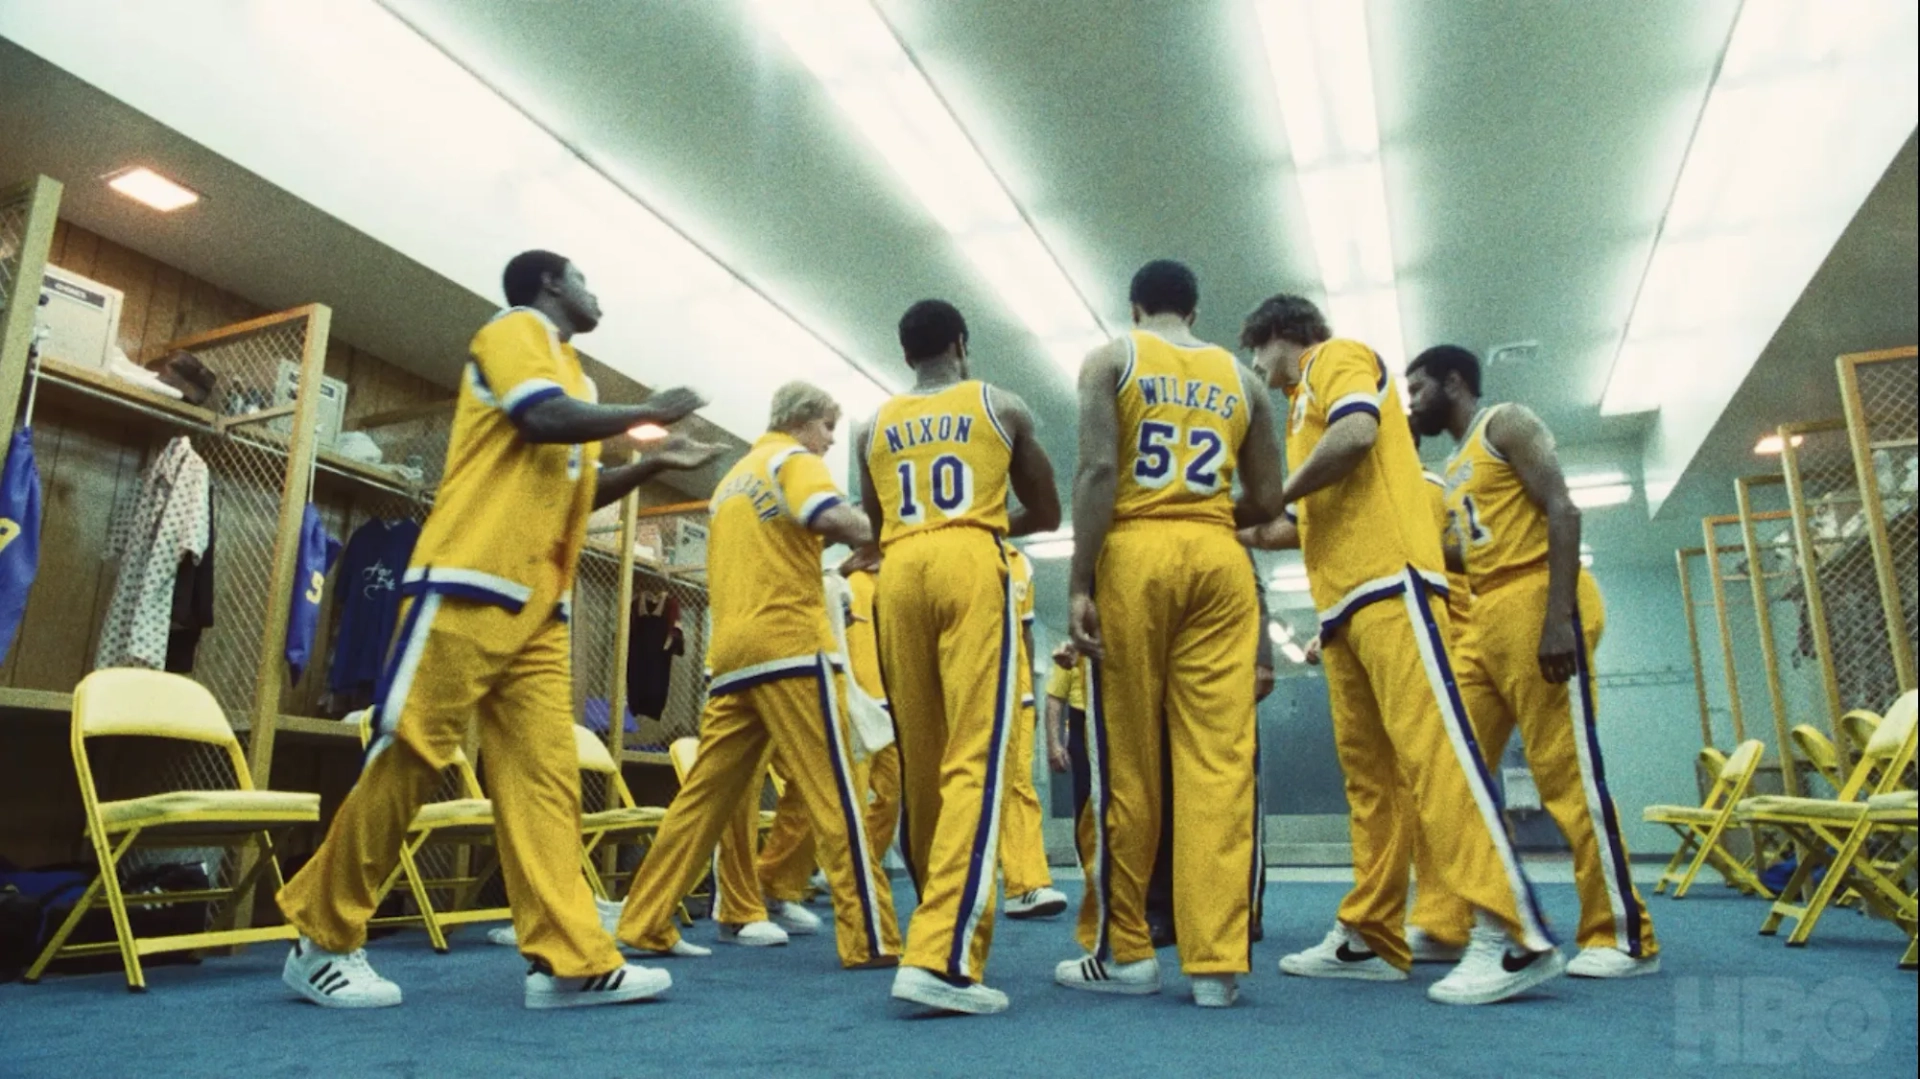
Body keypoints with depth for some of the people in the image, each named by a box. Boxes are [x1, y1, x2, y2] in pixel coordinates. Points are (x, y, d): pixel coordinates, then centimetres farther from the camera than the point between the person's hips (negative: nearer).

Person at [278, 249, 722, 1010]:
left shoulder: (570, 373, 25)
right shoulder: (513, 330, 1)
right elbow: (544, 418, -19)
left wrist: (653, 464, 17)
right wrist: (647, 412, -6)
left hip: (538, 606, 8)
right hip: (469, 584, -8)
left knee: (545, 775, 0)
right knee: (407, 761, -3)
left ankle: (573, 959, -2)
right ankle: (321, 940, 12)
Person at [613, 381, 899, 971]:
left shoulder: (732, 478, 26)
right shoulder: (793, 459, 1)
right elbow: (833, 517, -19)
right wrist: (881, 543, -2)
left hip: (731, 651, 8)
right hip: (790, 642, -8)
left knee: (708, 792, 11)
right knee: (834, 792, -6)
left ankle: (644, 923, 15)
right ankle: (870, 939, -5)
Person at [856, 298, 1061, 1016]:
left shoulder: (875, 428, 20)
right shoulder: (1001, 407, 14)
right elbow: (1047, 513, 21)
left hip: (898, 575, 4)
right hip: (970, 565, -3)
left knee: (920, 763, 10)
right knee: (974, 760, -10)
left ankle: (939, 929, 20)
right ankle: (942, 955, -21)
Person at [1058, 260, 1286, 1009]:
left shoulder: (1111, 358, 8)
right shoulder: (1242, 378, 18)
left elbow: (1099, 470, -7)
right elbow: (1268, 501, 15)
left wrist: (1080, 584, -10)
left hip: (1135, 553, -3)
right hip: (1220, 560, 3)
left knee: (1126, 759, 3)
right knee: (1220, 758, 1)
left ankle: (1124, 951, 12)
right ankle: (1217, 960, 2)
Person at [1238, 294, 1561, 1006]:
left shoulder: (1338, 357, 4)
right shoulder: (1307, 404, 30)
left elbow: (1356, 433, -17)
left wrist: (1275, 498, -8)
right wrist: (1258, 533, 34)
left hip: (1387, 580, -10)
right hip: (1344, 598, 10)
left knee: (1429, 743, -16)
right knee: (1366, 768, 5)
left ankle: (1514, 934, -16)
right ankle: (1371, 937, 7)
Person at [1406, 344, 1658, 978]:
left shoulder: (1507, 425, 1)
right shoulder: (1454, 467, 26)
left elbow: (1562, 511, -12)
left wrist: (1558, 615, -23)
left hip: (1538, 601, -9)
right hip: (1486, 615, 9)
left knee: (1567, 771, -9)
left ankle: (1625, 936, 0)